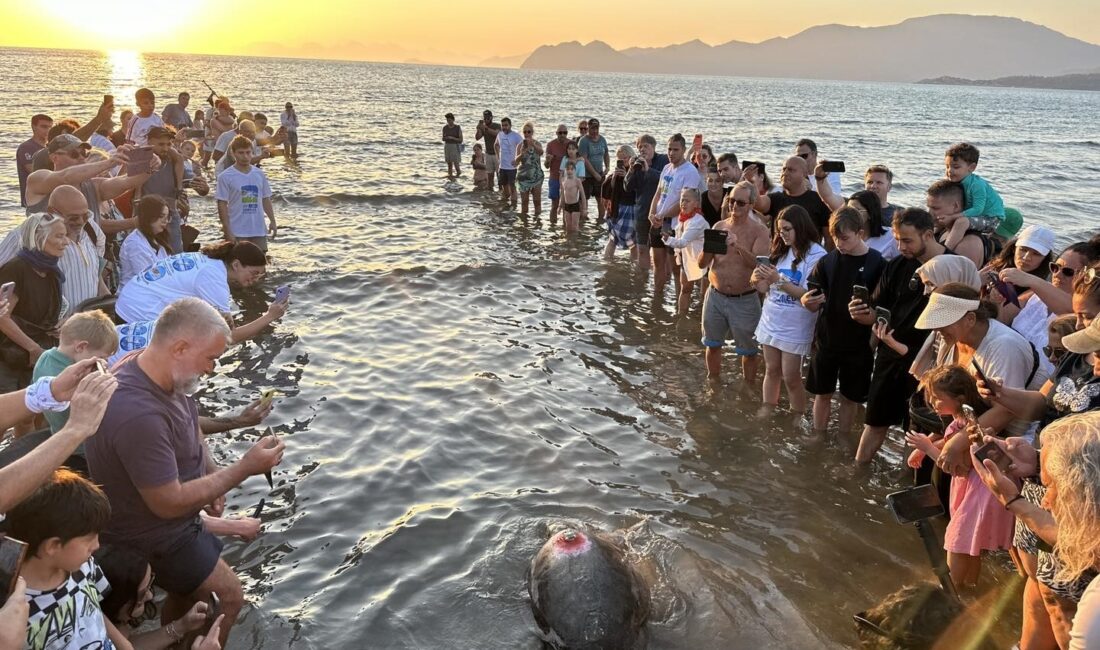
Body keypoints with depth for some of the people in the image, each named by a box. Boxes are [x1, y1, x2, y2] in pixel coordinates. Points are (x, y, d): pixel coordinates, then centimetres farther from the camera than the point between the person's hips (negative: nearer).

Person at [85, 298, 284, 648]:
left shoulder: (160, 373, -9)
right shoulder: (138, 414, -38)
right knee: (228, 596, 1)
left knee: (189, 593, 23)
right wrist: (245, 468, -26)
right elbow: (168, 503, -30)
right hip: (151, 536, -8)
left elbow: (191, 427, 11)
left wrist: (212, 472, -6)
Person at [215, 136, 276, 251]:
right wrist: (227, 231, -12)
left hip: (259, 229, 4)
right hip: (237, 232, -4)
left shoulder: (260, 174, 6)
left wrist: (272, 221, 5)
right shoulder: (225, 177, -6)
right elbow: (222, 205, -7)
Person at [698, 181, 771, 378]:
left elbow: (758, 264, -21)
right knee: (712, 345, 17)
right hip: (715, 296, 4)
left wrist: (739, 247, -35)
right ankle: (713, 383, 36)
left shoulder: (759, 231, -8)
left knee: (749, 350, 8)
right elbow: (702, 264, 1)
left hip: (745, 300, -4)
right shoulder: (719, 226, 3)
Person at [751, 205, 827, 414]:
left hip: (795, 328, -5)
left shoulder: (816, 255, -13)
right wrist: (758, 281, -13)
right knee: (771, 371, 15)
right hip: (770, 322, 5)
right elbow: (767, 289, 9)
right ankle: (765, 414, 26)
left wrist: (779, 281, -24)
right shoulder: (780, 251, 6)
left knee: (791, 377, 1)